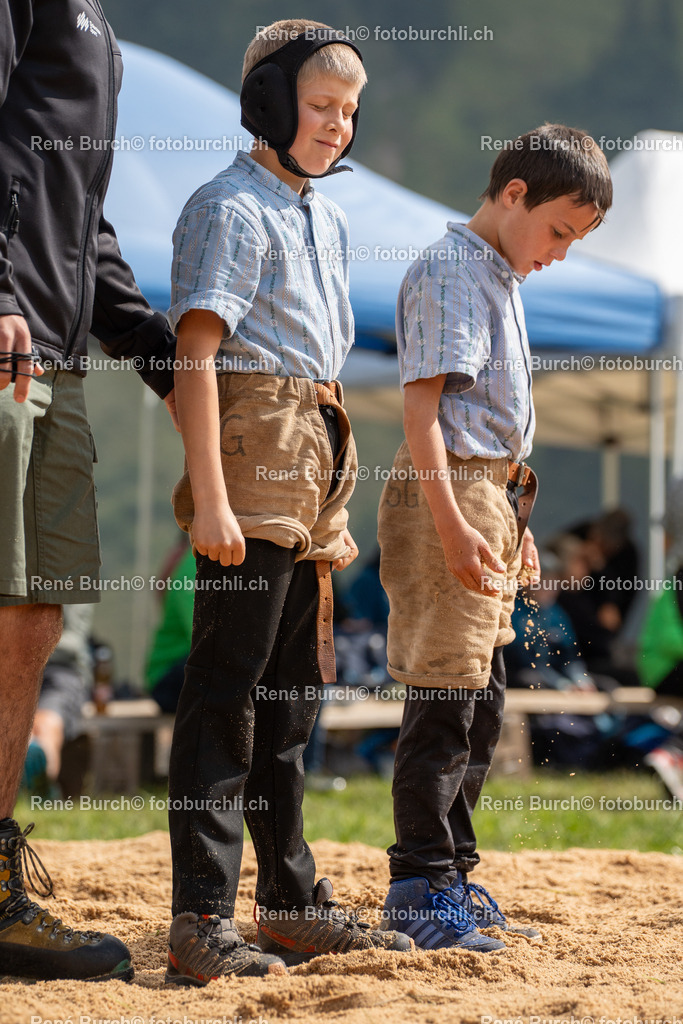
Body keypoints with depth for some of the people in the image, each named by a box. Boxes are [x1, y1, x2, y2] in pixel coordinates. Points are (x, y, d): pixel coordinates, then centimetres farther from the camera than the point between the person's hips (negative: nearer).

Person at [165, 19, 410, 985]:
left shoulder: (328, 219, 19)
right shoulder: (231, 208, -8)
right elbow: (196, 352, -16)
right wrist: (211, 498, -23)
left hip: (315, 466, 9)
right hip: (253, 463, -9)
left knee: (294, 689, 14)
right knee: (228, 685, -11)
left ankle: (294, 904, 23)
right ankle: (202, 922, -11)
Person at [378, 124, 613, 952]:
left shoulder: (500, 279, 18)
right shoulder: (450, 271, -11)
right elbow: (421, 402, -19)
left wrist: (512, 522, 25)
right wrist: (452, 525, -26)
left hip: (489, 498, 10)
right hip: (447, 493, -10)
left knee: (482, 702, 13)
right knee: (444, 697, -8)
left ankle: (452, 876, 21)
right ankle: (418, 887, -3)